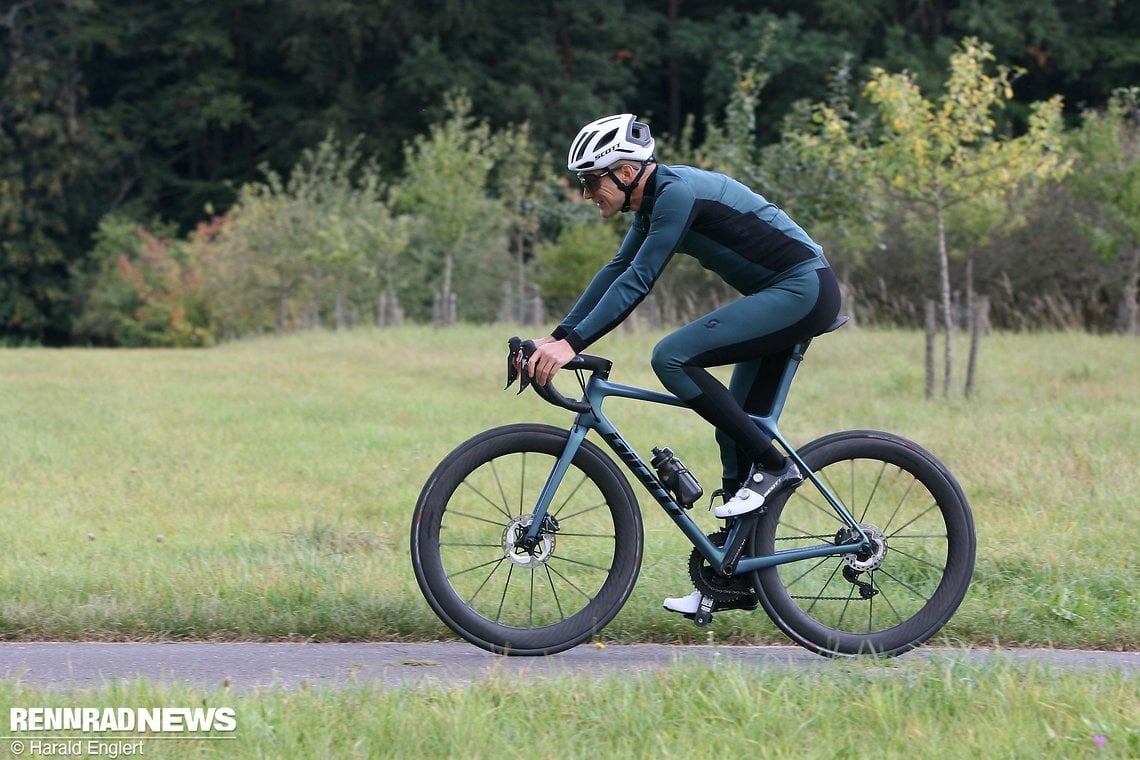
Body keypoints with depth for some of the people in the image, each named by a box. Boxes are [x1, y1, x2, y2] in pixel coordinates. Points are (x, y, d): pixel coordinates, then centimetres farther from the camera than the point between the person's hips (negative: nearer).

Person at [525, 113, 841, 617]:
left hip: (803, 291, -11)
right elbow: (617, 270, 16)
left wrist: (573, 343, -25)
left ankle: (772, 466, -12)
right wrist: (557, 336, 10)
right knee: (735, 430, 9)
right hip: (785, 297, 11)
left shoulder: (678, 193, -19)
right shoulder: (655, 200, 11)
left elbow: (637, 281, -23)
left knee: (673, 358, -20)